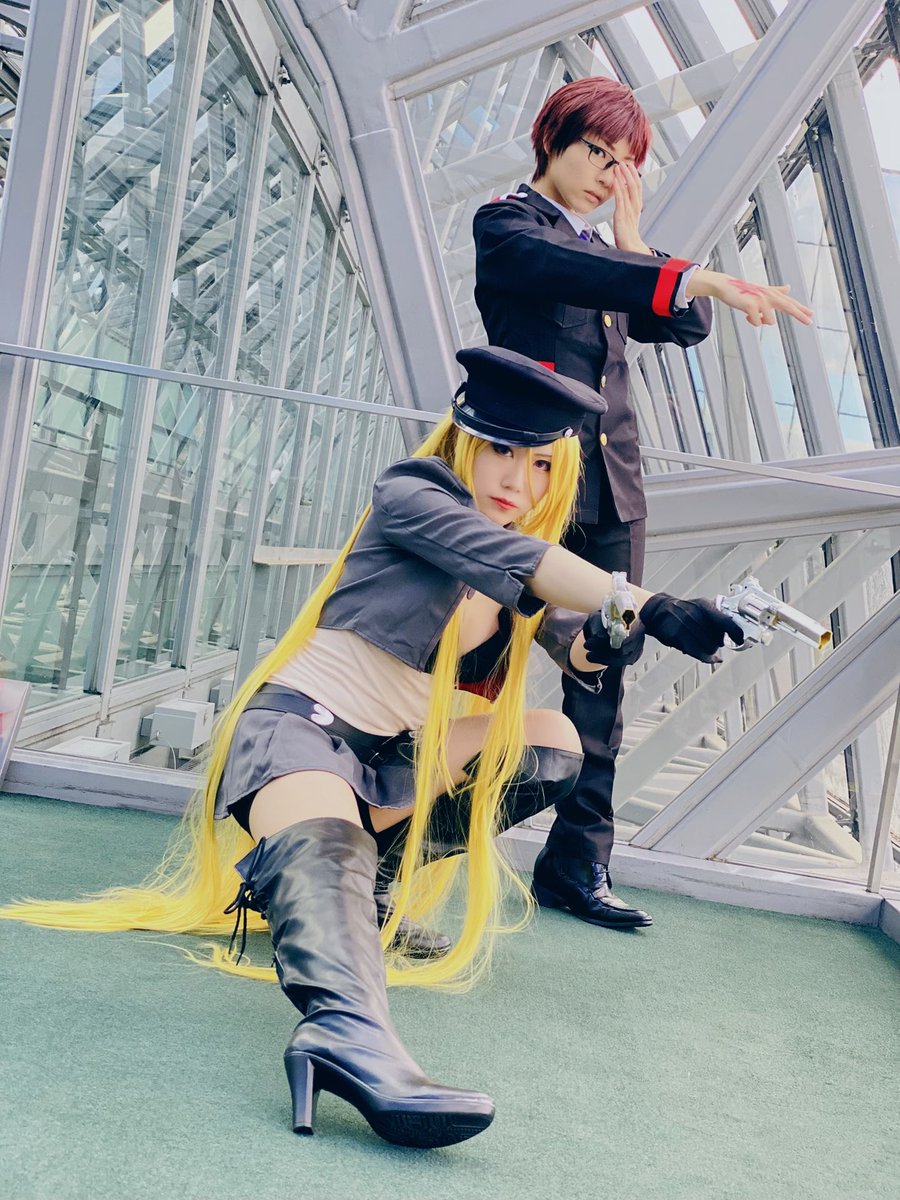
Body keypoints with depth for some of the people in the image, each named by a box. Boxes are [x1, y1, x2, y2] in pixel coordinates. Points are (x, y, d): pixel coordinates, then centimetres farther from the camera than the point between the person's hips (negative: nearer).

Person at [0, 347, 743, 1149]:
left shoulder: (530, 577, 15)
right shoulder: (410, 497, -7)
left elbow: (580, 648, 1)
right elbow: (517, 562, -24)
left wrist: (607, 637, -24)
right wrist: (654, 609, -35)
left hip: (389, 760, 8)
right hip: (298, 722, -8)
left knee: (555, 740, 1)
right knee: (324, 851, -37)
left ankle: (367, 851, -11)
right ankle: (351, 1037, -69)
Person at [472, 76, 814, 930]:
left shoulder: (605, 253, 22)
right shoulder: (507, 223, 1)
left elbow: (683, 328, 12)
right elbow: (574, 275, -22)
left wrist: (634, 242, 6)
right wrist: (699, 277, -34)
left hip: (612, 485, 7)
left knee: (602, 675, 4)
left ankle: (577, 862, 9)